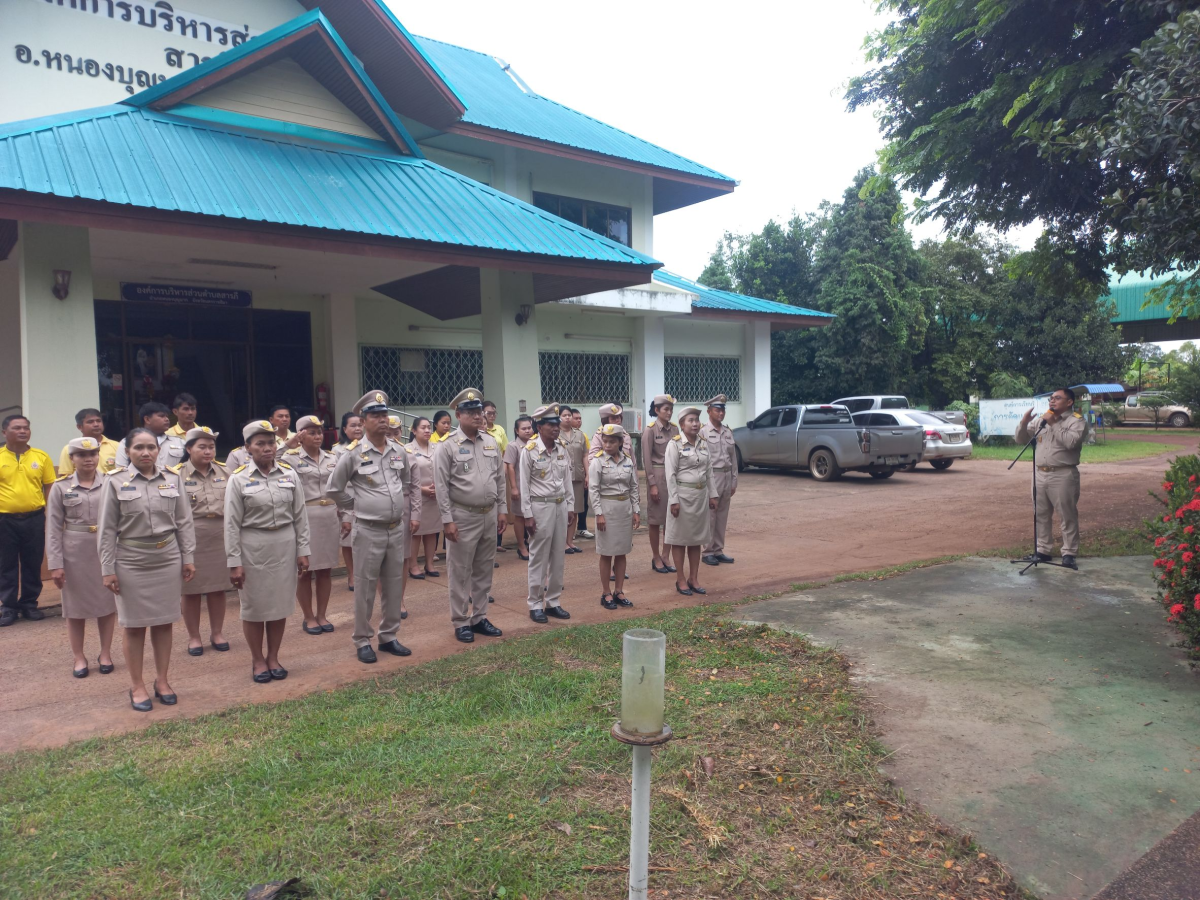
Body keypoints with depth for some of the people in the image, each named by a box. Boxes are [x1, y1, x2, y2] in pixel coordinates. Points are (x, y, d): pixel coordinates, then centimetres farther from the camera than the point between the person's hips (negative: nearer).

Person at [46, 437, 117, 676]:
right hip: (74, 554, 0)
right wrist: (55, 563, -6)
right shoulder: (60, 487, -2)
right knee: (76, 606, 9)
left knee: (107, 603, 8)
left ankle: (105, 654, 23)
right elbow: (53, 529, -2)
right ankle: (79, 657, 23)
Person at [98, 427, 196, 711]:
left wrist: (188, 558, 4)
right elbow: (107, 529, -3)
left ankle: (162, 681, 24)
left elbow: (184, 522, 6)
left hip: (168, 560, 2)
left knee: (164, 622, 10)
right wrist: (108, 569, -5)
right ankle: (137, 686, 19)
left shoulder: (173, 479, 2)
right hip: (131, 562, -2)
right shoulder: (115, 482, -5)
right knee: (134, 625, 7)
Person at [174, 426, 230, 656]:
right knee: (192, 589, 6)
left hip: (221, 537, 3)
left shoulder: (224, 471, 7)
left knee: (218, 587, 11)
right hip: (191, 538, -3)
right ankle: (194, 637, 20)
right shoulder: (176, 474, -4)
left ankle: (217, 632, 25)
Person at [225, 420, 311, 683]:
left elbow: (300, 515, 5)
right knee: (255, 606, 9)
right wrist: (234, 562, -8)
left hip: (285, 546, 3)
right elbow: (232, 523, -6)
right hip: (253, 547, -2)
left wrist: (302, 550, 2)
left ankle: (273, 657, 27)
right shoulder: (239, 478, -6)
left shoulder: (289, 473, 2)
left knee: (280, 603, 11)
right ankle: (257, 660, 25)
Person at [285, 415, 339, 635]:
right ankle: (308, 617, 18)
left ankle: (322, 615, 21)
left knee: (326, 569, 9)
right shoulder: (291, 458, -3)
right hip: (305, 517, -4)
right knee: (305, 570, 5)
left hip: (330, 517, 4)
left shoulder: (332, 458, 10)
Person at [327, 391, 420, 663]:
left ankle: (389, 636, 26)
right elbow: (334, 488, 1)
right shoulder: (353, 454, -9)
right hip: (368, 531, -4)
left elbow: (411, 484, 18)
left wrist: (414, 513, 12)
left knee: (394, 586, 12)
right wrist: (358, 506, 6)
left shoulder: (399, 451, 5)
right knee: (365, 588, 4)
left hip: (398, 529, 5)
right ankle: (362, 641, 17)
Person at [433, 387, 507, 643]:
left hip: (489, 515, 6)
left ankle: (479, 617, 24)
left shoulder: (491, 442, 7)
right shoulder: (447, 445, -10)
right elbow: (441, 486, -11)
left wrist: (502, 510, 9)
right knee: (460, 572, 3)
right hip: (463, 517, -5)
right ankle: (461, 622, 14)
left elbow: (500, 479, 13)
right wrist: (447, 520, -14)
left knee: (484, 570, 13)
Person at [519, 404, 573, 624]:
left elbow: (567, 480, 11)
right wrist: (527, 515, -12)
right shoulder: (529, 450, -10)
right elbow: (524, 485, -9)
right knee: (539, 557, 2)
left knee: (558, 557, 10)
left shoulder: (562, 449, 6)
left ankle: (554, 602, 20)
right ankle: (535, 604, 12)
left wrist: (570, 506, 7)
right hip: (541, 507, -5)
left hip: (561, 506, 6)